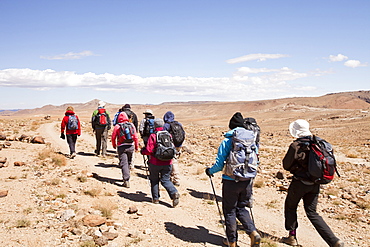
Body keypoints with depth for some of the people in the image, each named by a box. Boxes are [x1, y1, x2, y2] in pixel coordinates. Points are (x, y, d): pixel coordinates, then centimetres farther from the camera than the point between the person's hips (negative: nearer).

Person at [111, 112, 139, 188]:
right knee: (128, 162, 19)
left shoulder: (117, 126, -5)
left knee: (124, 163, -4)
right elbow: (135, 136, 2)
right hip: (131, 146, 3)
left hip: (121, 147, -3)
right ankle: (126, 177, 34)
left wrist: (114, 145, 18)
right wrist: (136, 146, 12)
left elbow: (113, 137, 0)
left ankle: (127, 181, -12)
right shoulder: (131, 125, 3)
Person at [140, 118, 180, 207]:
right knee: (165, 180, 11)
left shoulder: (153, 136, -11)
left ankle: (155, 198, 20)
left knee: (154, 180, 15)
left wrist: (142, 151, 5)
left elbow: (149, 150, -16)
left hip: (155, 163, -4)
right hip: (167, 163, 4)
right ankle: (174, 193, -11)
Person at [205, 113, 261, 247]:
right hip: (246, 181, 4)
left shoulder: (226, 142, -10)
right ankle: (253, 233, 4)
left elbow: (219, 164, -9)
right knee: (241, 208, 21)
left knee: (230, 211, 11)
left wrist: (210, 171, 11)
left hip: (231, 181, -4)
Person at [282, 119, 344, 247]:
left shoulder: (296, 146, -17)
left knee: (290, 206, 18)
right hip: (315, 184, 6)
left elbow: (286, 165, -9)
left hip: (299, 183, -5)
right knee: (312, 213, 14)